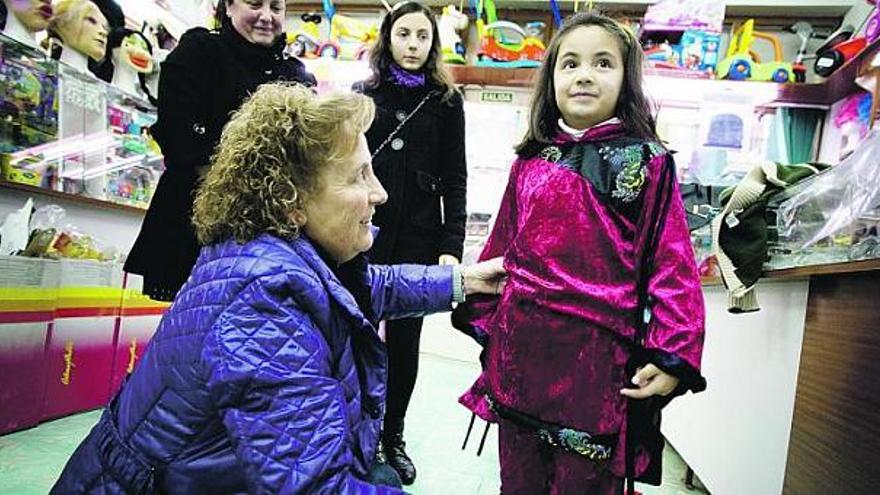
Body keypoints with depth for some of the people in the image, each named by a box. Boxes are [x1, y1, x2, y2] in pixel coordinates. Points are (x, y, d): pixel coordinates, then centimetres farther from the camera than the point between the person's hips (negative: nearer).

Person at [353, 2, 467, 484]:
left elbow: (454, 178, 1)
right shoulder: (363, 92, 8)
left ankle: (392, 436, 27)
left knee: (404, 339, 9)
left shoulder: (446, 99, 5)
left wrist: (452, 246, -8)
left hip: (419, 237, 0)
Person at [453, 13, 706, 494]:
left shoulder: (647, 162, -5)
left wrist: (673, 356, -14)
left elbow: (671, 264, -7)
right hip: (519, 351, 4)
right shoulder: (531, 160, 6)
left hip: (596, 359, -4)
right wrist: (480, 317, 13)